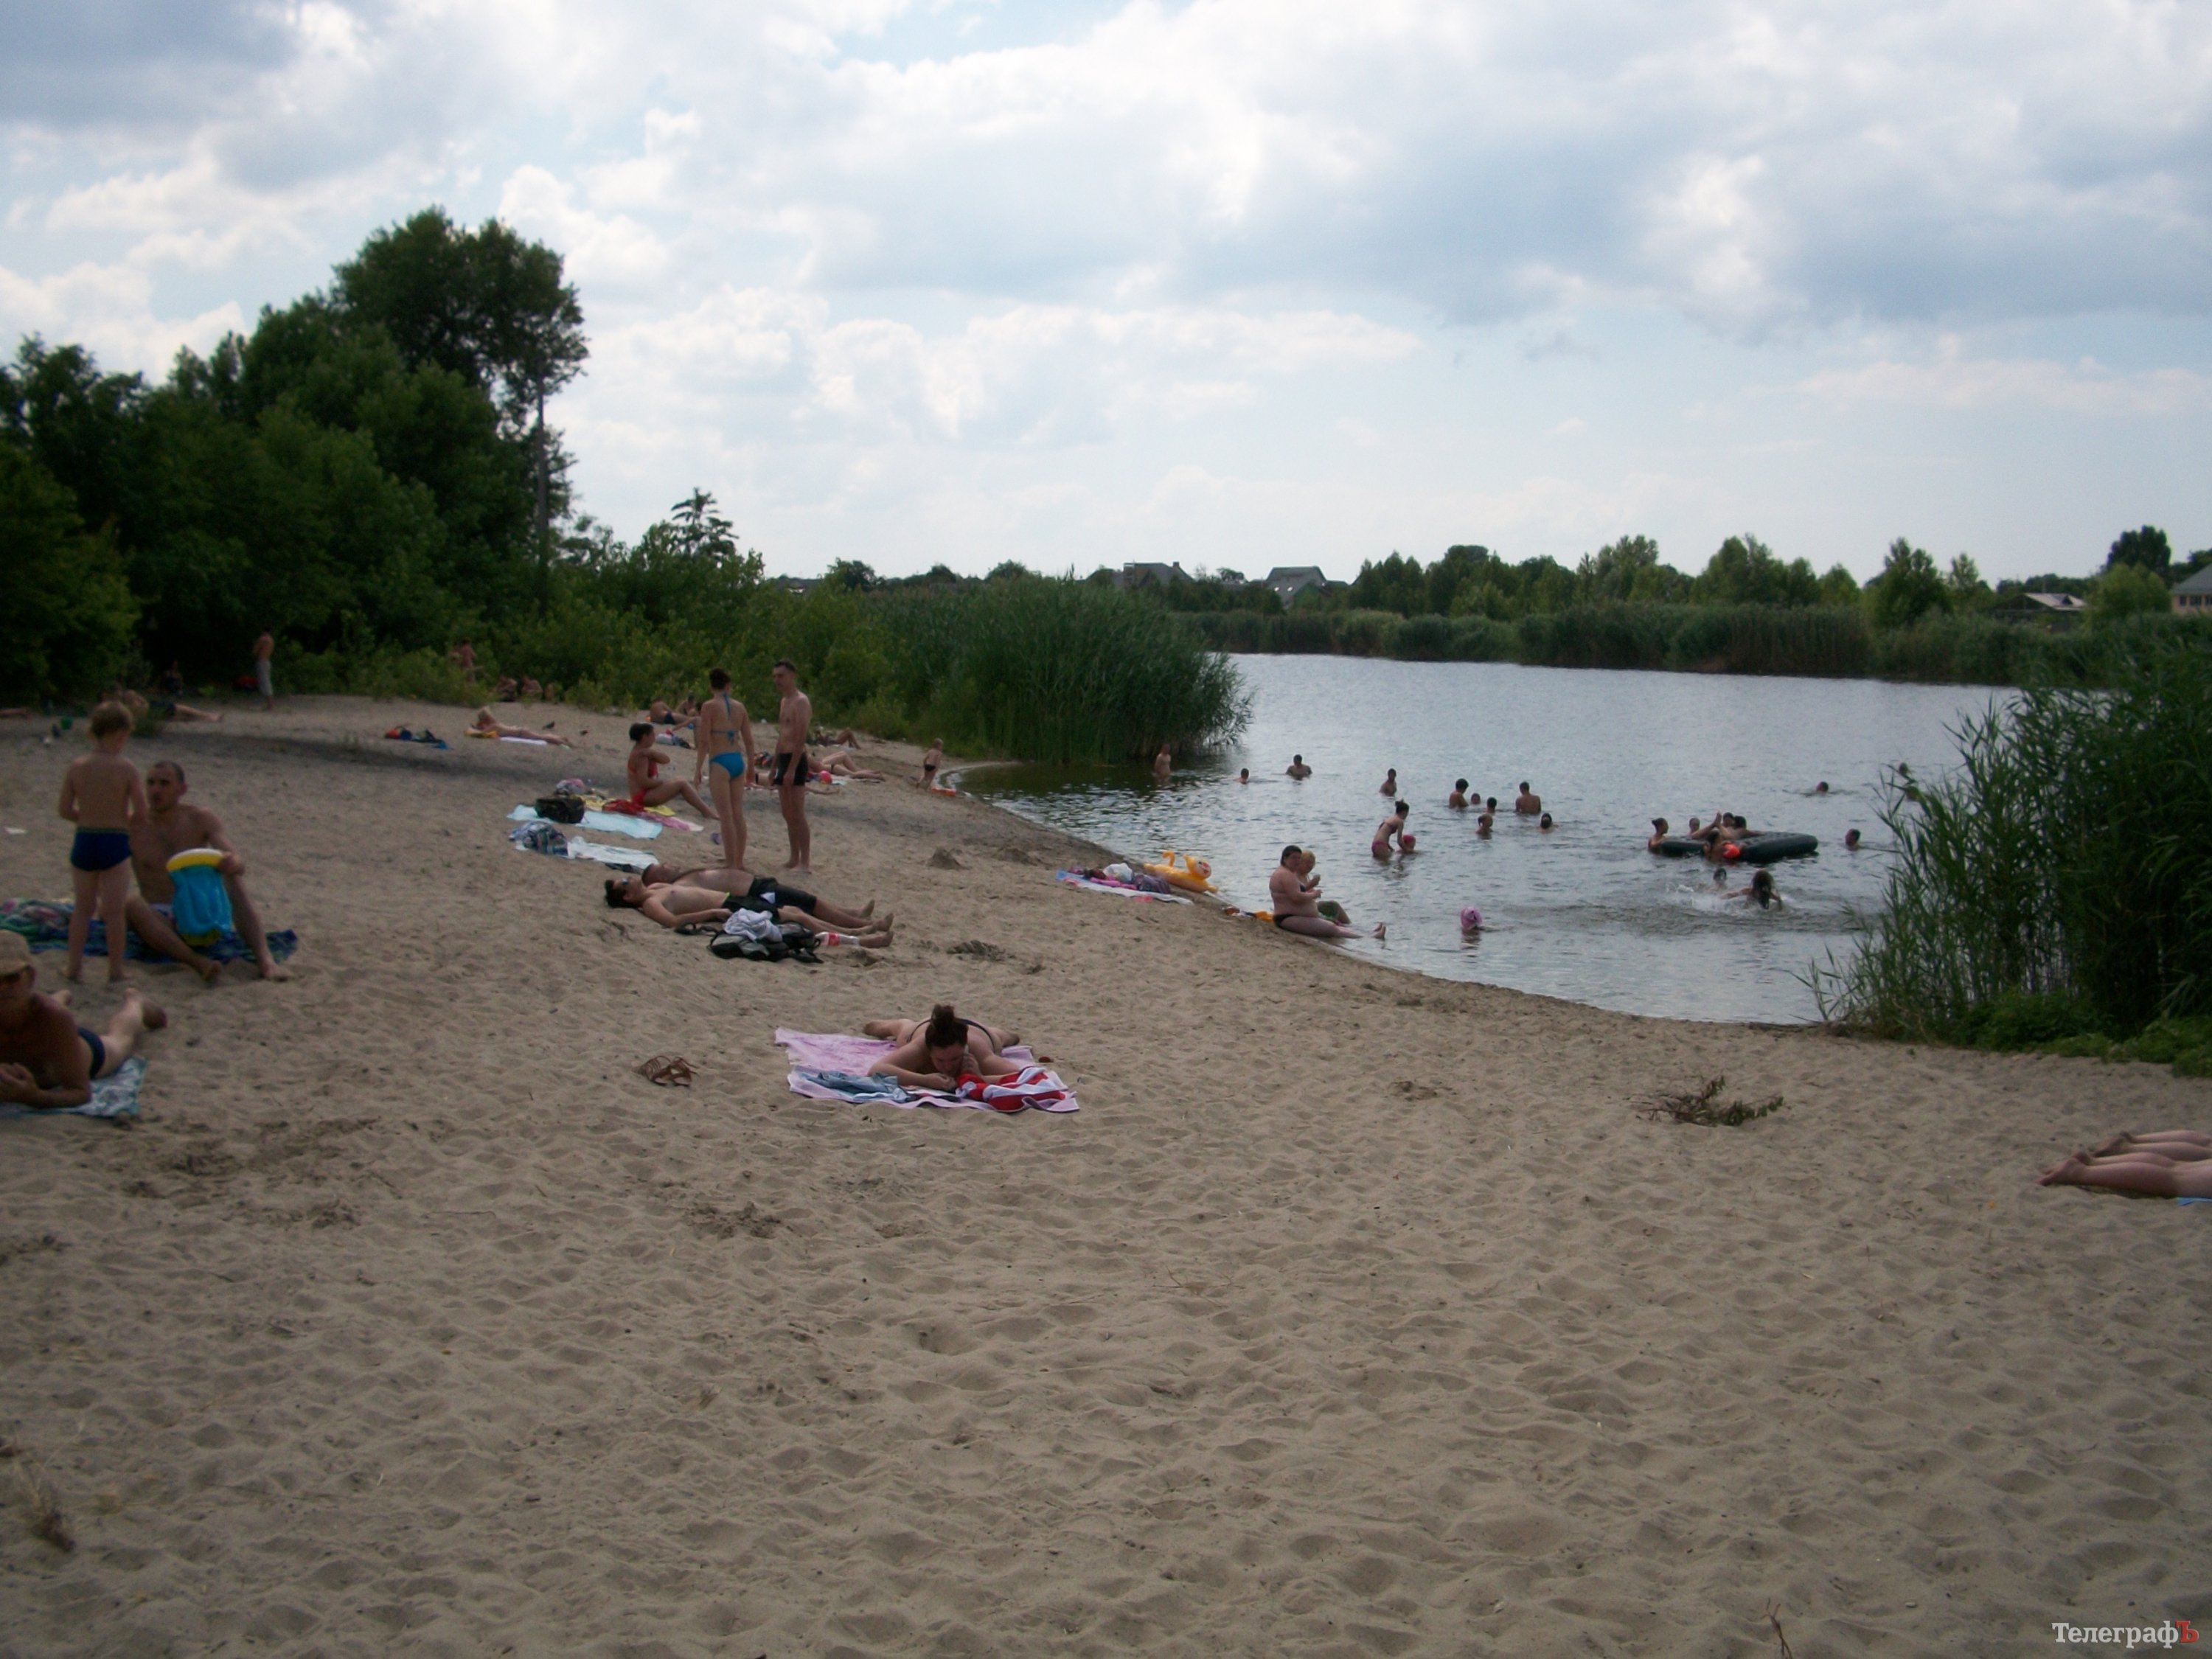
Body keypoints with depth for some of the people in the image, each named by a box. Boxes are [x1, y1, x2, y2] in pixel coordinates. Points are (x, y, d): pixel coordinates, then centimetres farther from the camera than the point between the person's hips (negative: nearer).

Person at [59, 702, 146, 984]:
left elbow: (64, 810, 0)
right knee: (114, 911, 5)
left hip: (83, 843, 3)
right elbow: (141, 814, -13)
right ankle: (115, 970, 10)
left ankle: (75, 965, 19)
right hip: (116, 844, -3)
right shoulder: (126, 769, -12)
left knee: (83, 907, 17)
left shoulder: (76, 767, -3)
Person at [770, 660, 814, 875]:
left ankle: (806, 863, -9)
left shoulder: (801, 702, -13)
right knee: (788, 815, 11)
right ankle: (795, 858, 17)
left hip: (795, 761, -10)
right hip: (784, 760, 10)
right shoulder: (784, 701, 17)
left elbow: (801, 738, -19)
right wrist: (775, 766, 22)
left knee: (797, 815, -11)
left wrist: (791, 769, -23)